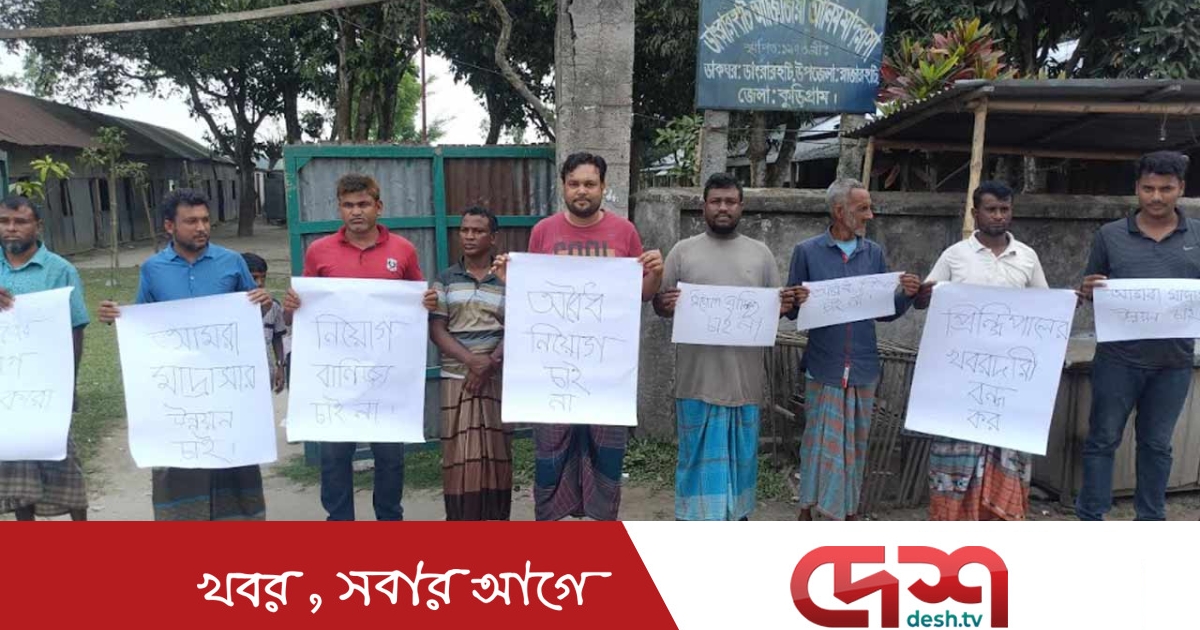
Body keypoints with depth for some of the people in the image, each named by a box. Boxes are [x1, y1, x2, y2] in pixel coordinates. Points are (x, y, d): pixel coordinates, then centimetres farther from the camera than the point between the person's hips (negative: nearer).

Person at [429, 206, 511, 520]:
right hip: (457, 376, 0)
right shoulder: (445, 279, 6)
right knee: (460, 452, -1)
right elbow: (437, 330, -1)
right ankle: (461, 520, 9)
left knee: (496, 449, 3)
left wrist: (490, 364, -15)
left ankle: (495, 519, 15)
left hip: (497, 377, 0)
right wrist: (471, 360, -15)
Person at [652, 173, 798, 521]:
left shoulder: (761, 253, 9)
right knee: (699, 455, 4)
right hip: (698, 377, -2)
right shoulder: (683, 251, 3)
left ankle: (737, 514, 30)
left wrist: (785, 305, -10)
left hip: (744, 376, 2)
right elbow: (660, 304, 3)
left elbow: (777, 306, 14)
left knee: (741, 453, 13)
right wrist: (665, 304, -20)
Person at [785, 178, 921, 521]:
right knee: (820, 441, 4)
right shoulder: (807, 252, -4)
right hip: (824, 367, -3)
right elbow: (792, 312, -3)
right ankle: (807, 510, 20)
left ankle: (850, 511, 28)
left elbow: (884, 312, 6)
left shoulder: (874, 253, 5)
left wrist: (906, 295, -13)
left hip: (863, 367, 3)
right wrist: (798, 303, -25)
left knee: (855, 442, 12)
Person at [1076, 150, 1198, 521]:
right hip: (1119, 357, -2)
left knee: (1157, 443, 14)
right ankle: (1090, 519, 14)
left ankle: (1151, 520, 27)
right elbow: (1091, 293, 7)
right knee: (1103, 439, 5)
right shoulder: (1110, 235, 1)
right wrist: (1087, 293, -17)